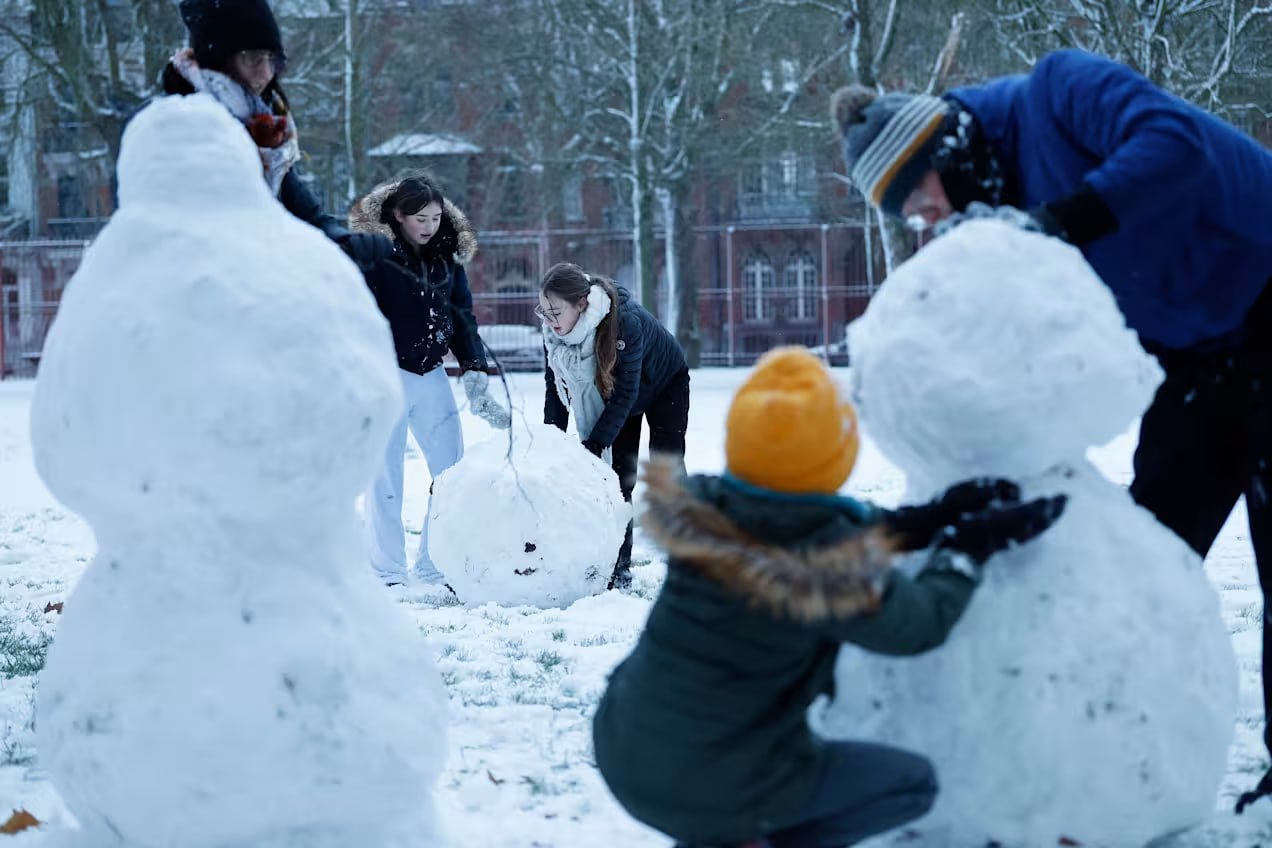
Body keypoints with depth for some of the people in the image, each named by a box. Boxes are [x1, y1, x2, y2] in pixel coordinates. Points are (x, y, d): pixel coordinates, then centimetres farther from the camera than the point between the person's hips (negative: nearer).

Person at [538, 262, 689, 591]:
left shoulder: (625, 322, -43)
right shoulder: (553, 331, -26)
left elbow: (624, 395, -36)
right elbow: (555, 388, -13)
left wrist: (593, 446, -39)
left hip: (665, 383, -4)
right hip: (612, 389, 4)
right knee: (618, 476, -5)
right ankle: (619, 567, -3)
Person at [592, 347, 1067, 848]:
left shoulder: (700, 510, -11)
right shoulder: (836, 571, -25)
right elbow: (919, 627, -5)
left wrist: (930, 519, 8)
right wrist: (970, 544, 10)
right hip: (711, 790, -6)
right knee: (914, 783, 15)